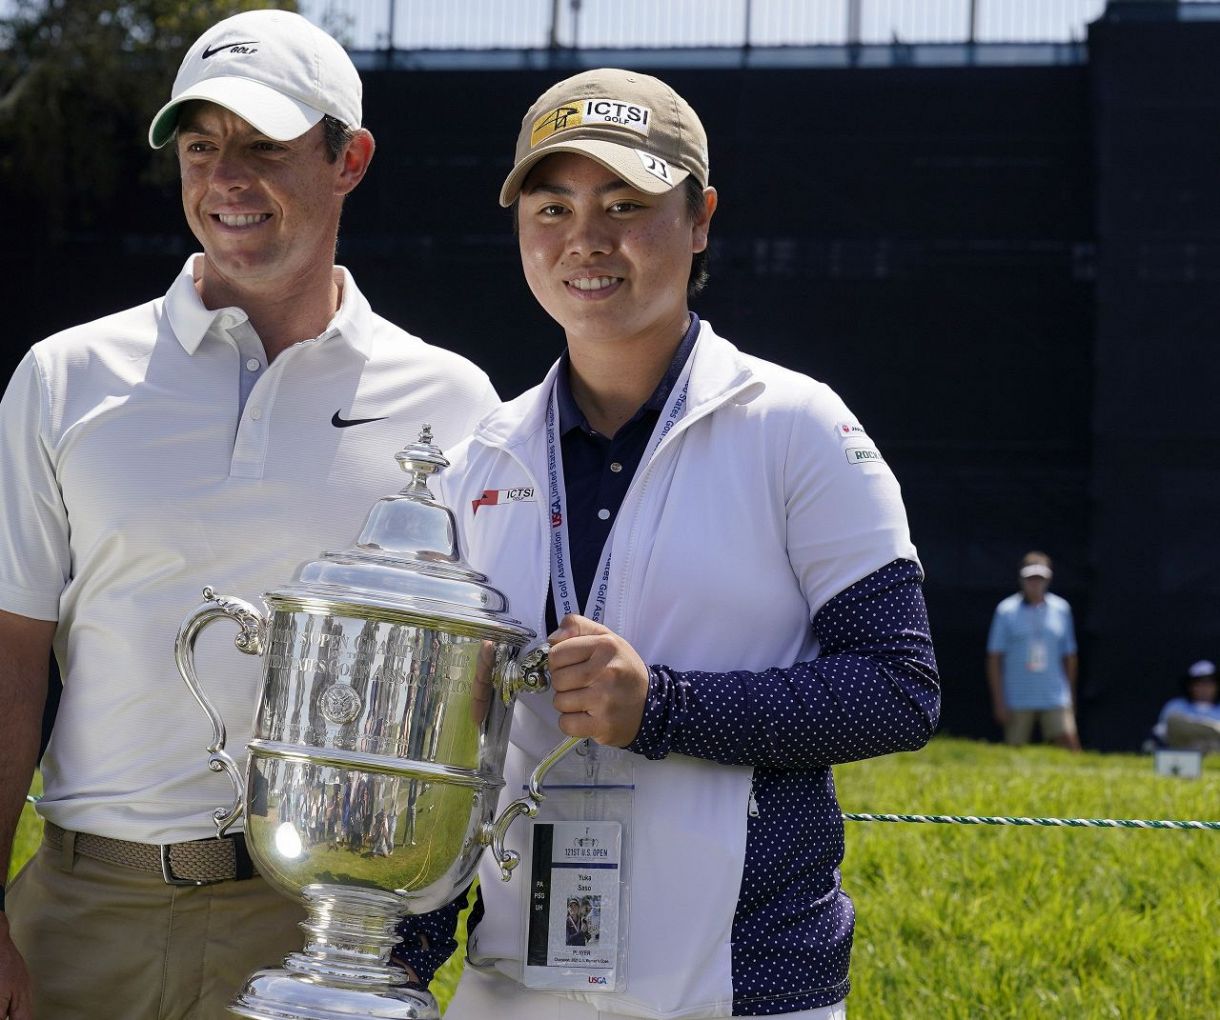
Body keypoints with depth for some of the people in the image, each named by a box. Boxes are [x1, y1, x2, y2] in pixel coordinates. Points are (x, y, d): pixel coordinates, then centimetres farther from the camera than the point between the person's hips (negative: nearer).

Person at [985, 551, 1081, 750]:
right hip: (1017, 702, -1)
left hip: (1055, 699, 1)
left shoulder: (1061, 609, 8)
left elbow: (1069, 656, 14)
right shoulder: (1006, 610, 0)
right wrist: (999, 701, -5)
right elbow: (994, 659, 0)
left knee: (1070, 747, -12)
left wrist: (1071, 696, 14)